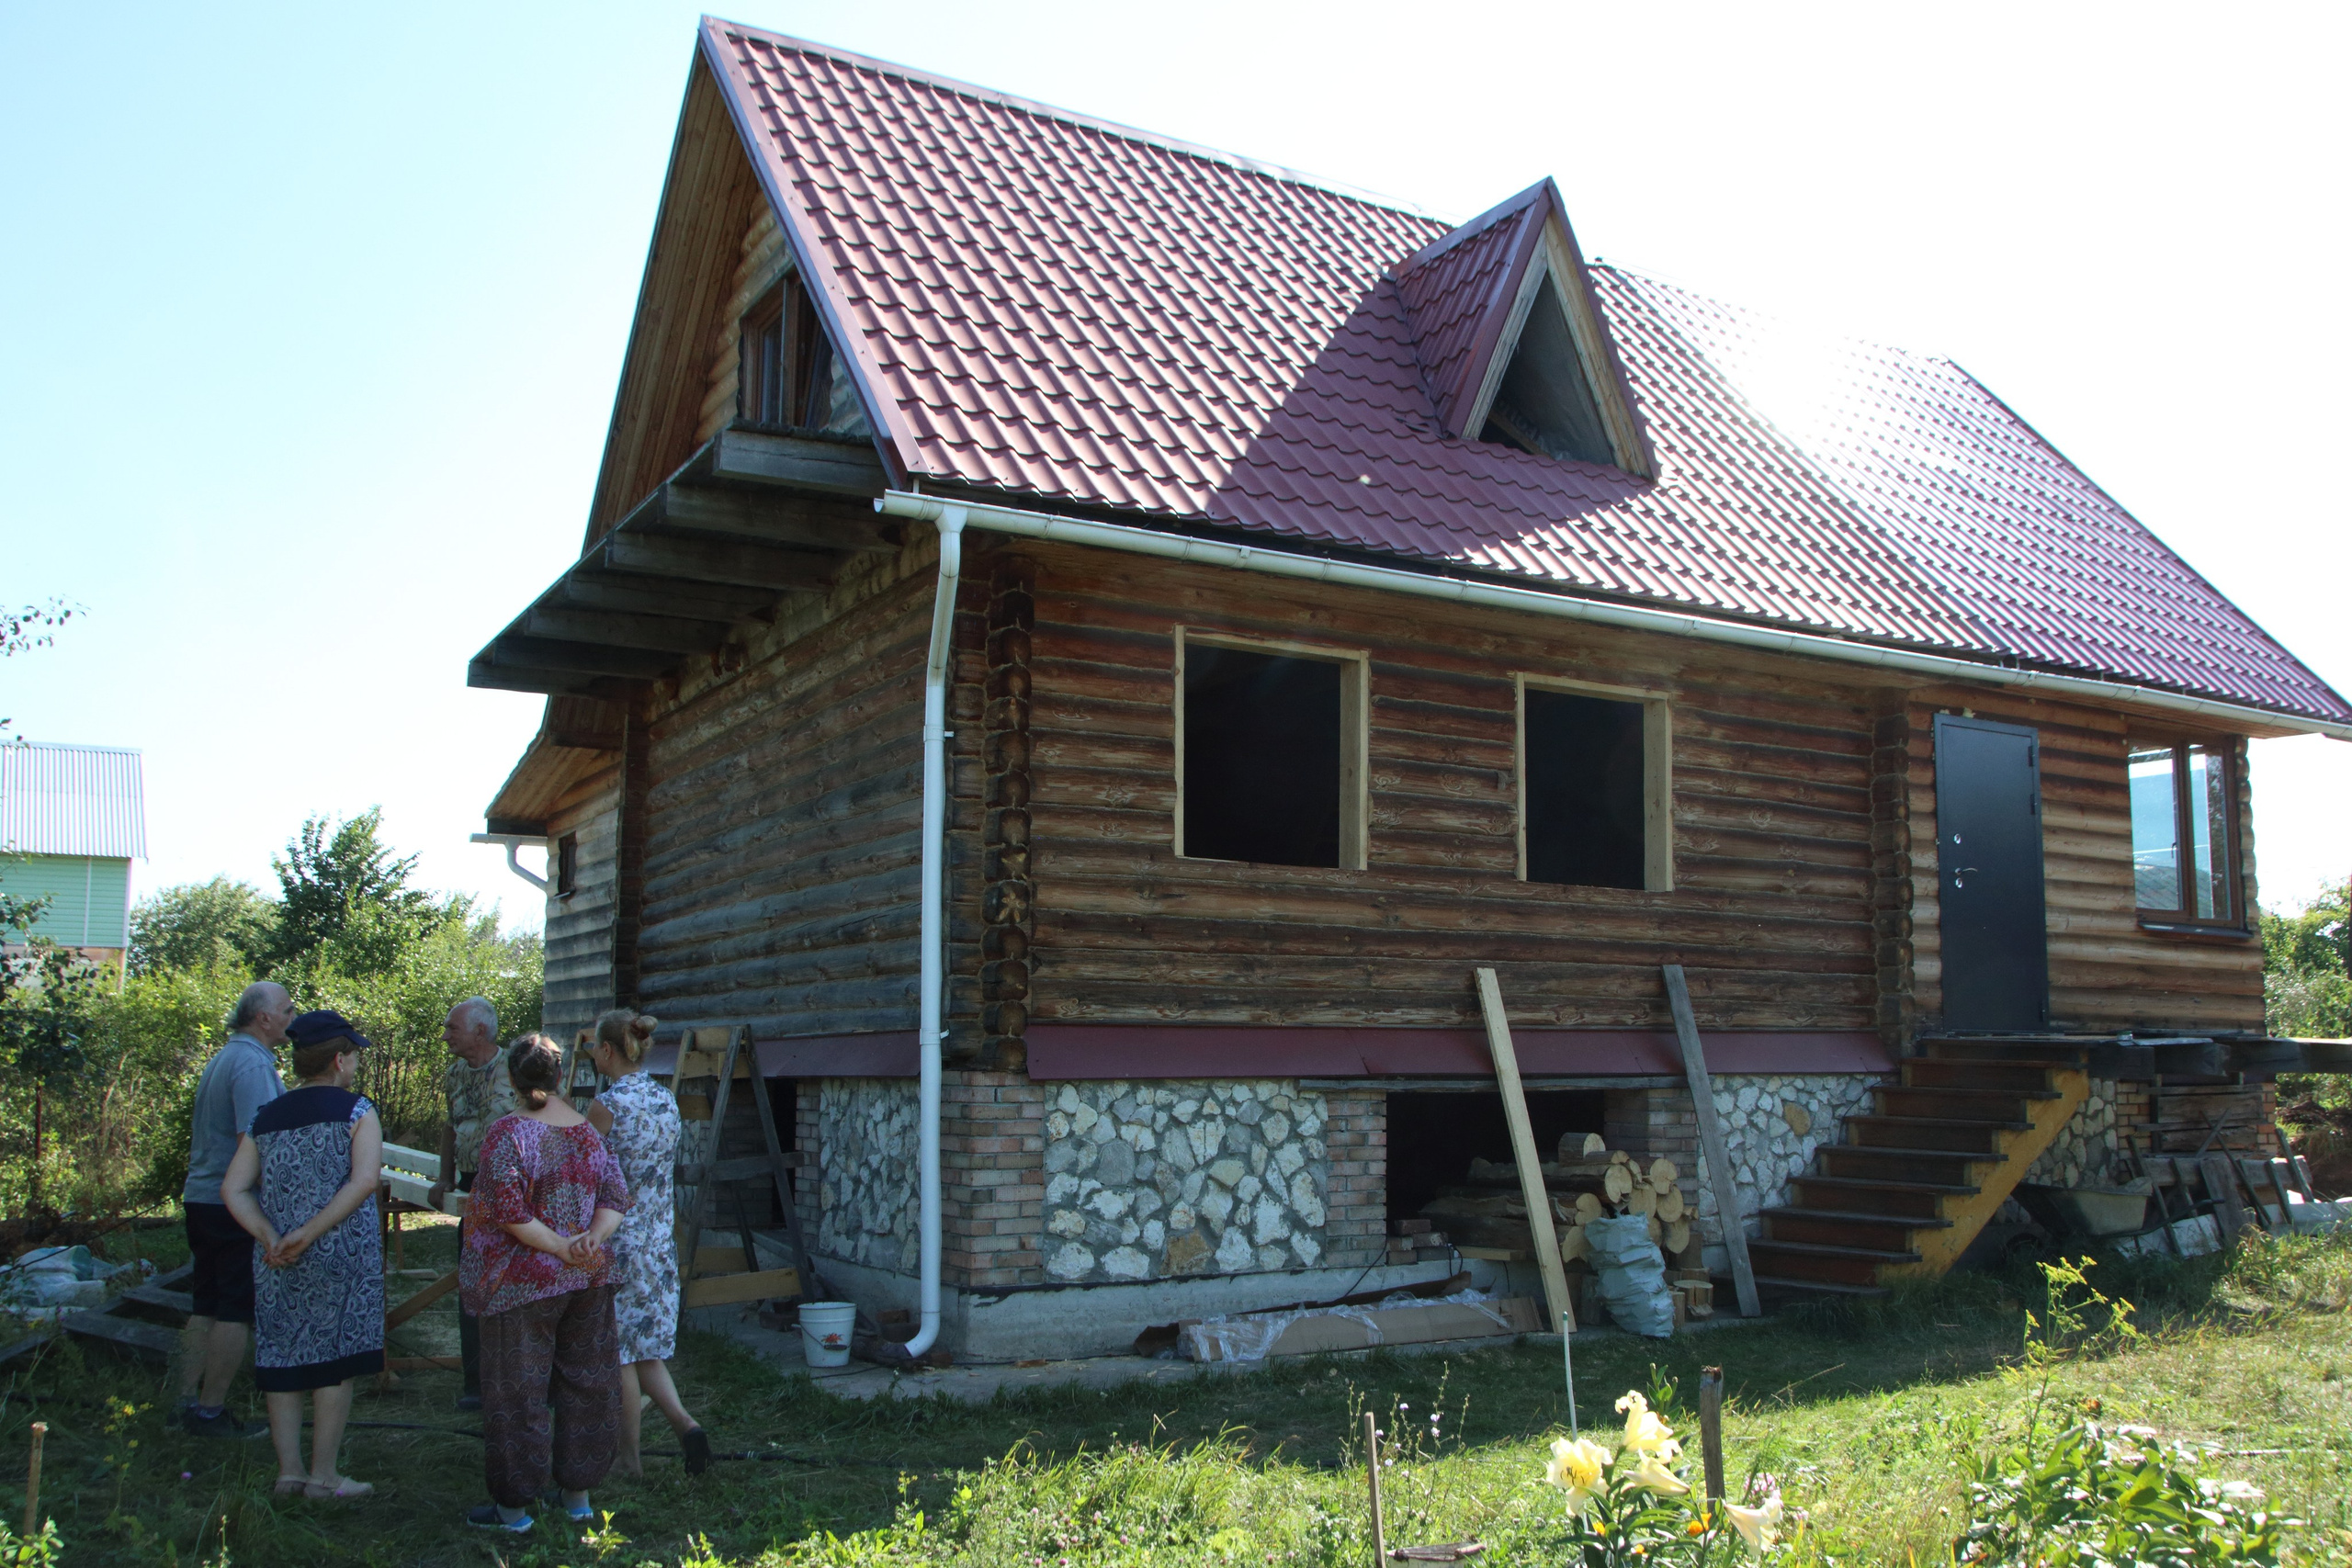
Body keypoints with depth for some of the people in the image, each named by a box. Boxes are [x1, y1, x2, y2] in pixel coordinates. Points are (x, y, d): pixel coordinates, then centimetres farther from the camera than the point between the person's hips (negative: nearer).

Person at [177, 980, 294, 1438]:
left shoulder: (222, 1059, 15)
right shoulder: (254, 1064, -18)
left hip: (200, 1197, 10)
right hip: (237, 1206, -10)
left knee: (206, 1307, 15)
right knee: (236, 1312, -1)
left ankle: (188, 1403, 20)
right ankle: (211, 1412, 4)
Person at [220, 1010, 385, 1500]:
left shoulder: (265, 1118, 10)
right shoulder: (355, 1110, -5)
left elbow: (234, 1190, 4)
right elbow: (365, 1180, -19)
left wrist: (271, 1237, -5)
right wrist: (309, 1233, -16)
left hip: (278, 1262, 5)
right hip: (341, 1254, -4)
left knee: (283, 1356, 12)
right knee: (334, 1359, 4)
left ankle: (288, 1470, 17)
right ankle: (323, 1475, 9)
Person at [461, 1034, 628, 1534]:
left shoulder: (508, 1132, -14)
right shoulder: (587, 1129, 6)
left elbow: (507, 1209, -21)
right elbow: (615, 1194, 3)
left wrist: (556, 1245, -15)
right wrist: (593, 1237, -11)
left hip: (525, 1281, -6)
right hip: (588, 1278, 6)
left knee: (518, 1389, 4)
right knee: (584, 1384, 13)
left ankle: (514, 1506, 12)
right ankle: (579, 1493, 22)